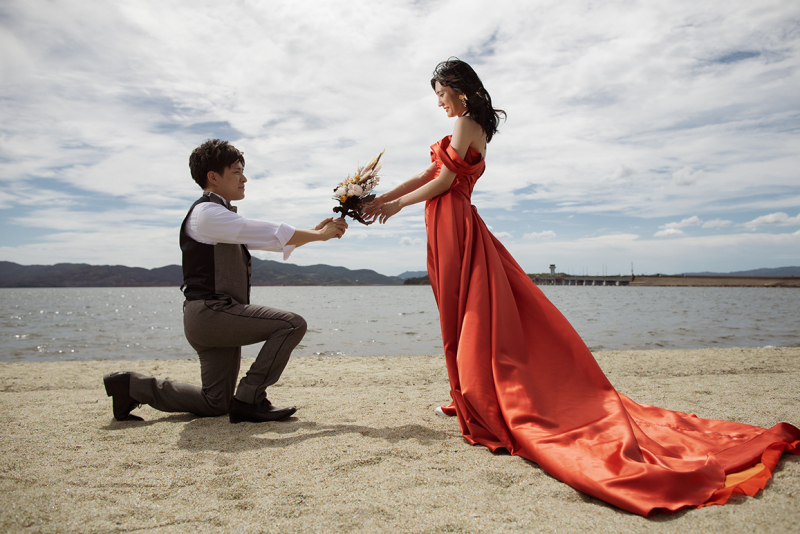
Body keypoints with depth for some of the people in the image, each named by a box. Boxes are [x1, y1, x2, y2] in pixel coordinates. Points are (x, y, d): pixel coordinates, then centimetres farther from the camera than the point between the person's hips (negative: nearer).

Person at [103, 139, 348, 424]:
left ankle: (132, 384, 20)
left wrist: (315, 231, 12)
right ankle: (249, 399, -13)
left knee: (216, 404, 14)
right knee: (292, 324, -20)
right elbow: (269, 233, -14)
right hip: (210, 312, -10)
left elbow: (273, 241, 22)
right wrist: (318, 235, -6)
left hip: (218, 317, 10)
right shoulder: (207, 212, -9)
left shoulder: (223, 217, 22)